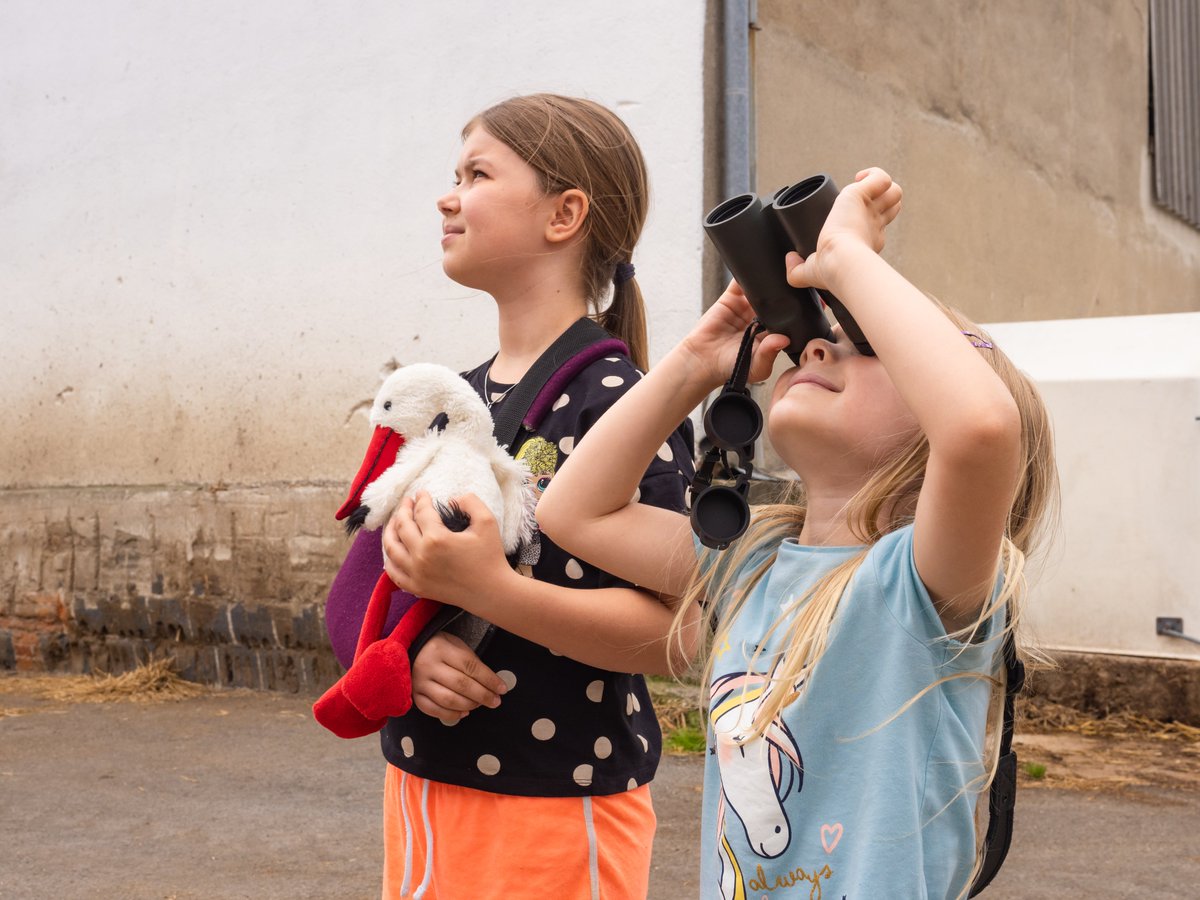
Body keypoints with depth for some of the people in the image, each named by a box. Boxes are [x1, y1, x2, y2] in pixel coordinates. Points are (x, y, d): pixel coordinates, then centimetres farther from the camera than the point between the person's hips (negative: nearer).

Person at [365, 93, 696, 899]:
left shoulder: (624, 403, -15)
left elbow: (664, 630, -20)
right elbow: (400, 580, 13)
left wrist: (490, 589, -30)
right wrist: (412, 651, -8)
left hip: (556, 810, -6)